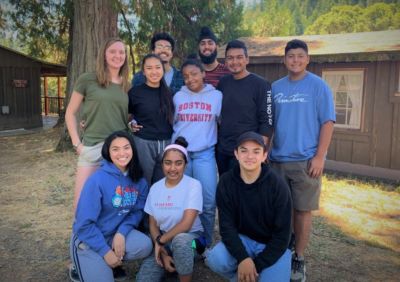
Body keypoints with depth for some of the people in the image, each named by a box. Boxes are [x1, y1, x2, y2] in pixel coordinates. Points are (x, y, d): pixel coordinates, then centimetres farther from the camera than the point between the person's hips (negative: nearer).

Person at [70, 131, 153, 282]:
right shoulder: (98, 179, -22)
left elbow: (137, 211, 1)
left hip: (117, 233, 5)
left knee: (145, 246, -23)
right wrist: (106, 251, -17)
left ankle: (112, 262, 4)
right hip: (88, 239, -4)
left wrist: (122, 233, -17)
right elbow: (84, 223, -19)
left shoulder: (138, 180, -5)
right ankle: (84, 267, 15)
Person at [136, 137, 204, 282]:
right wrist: (163, 254, -10)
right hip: (163, 240, 4)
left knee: (180, 239, -39)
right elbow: (153, 225, 3)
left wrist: (160, 241, -13)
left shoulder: (193, 185, -13)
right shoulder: (155, 188, 1)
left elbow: (186, 224, -20)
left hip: (189, 237, -4)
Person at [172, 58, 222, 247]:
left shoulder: (216, 95, 2)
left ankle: (206, 243, 13)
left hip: (205, 153, -2)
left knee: (208, 201, -5)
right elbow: (172, 124, 15)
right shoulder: (178, 97, 8)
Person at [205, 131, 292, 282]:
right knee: (215, 259, -27)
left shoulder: (278, 185, -18)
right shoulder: (226, 182, -11)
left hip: (273, 246, -1)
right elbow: (227, 226, -12)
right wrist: (243, 258, -26)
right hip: (241, 239, 2)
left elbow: (282, 234, -15)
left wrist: (257, 265, -19)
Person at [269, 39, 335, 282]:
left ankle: (299, 258, 19)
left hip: (305, 160, -3)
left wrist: (319, 156, -13)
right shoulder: (276, 87, 8)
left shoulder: (318, 86, -4)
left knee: (302, 209, 4)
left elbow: (328, 122, -7)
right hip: (277, 159, 4)